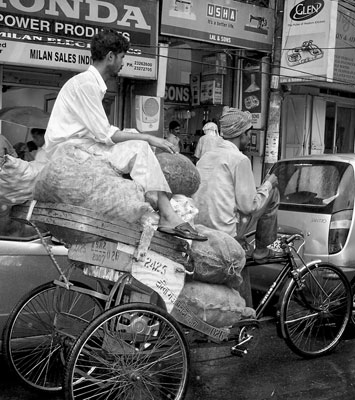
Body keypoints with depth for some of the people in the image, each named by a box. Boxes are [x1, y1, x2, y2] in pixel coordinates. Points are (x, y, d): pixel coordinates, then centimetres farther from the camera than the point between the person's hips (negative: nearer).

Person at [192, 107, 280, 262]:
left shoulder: (205, 156, 11)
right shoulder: (240, 159, -12)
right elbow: (249, 206, -13)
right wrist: (268, 184, 5)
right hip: (226, 231, -8)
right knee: (272, 193, 8)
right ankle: (261, 250, 16)